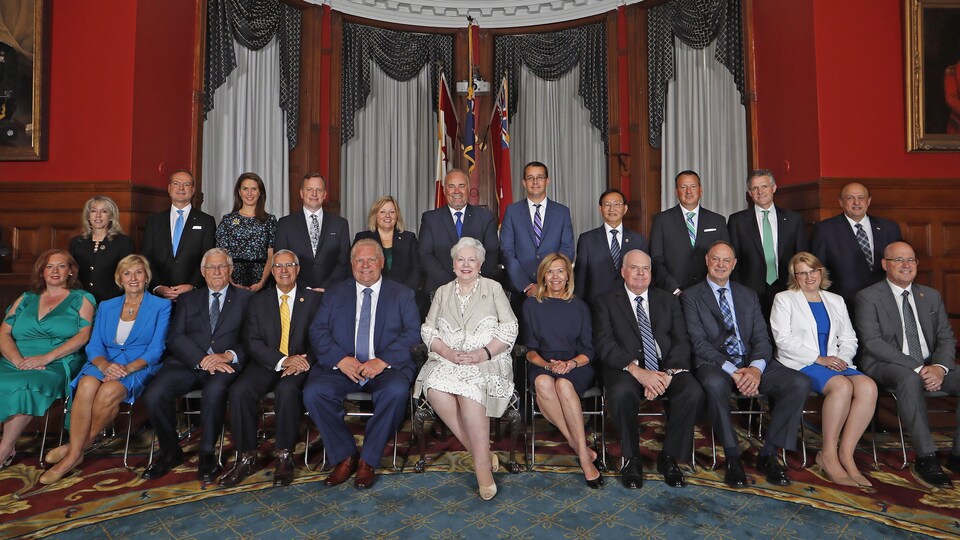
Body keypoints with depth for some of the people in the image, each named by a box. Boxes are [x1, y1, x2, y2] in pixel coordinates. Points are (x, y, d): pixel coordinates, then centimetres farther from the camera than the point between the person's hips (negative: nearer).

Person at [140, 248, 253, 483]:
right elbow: (175, 338, 6)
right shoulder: (188, 299, 20)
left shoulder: (246, 299, 14)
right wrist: (203, 360, -12)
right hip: (187, 363, 3)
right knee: (154, 395, -23)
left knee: (215, 391, -35)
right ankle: (170, 452, 1)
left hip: (225, 365, -3)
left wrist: (229, 355, -17)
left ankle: (207, 454, -13)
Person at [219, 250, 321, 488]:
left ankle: (284, 456, -19)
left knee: (287, 389, -34)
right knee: (239, 390, -26)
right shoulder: (258, 301, 13)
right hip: (266, 365, 2)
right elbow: (253, 343, 3)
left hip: (299, 365, -2)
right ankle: (247, 457, -12)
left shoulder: (313, 299, 9)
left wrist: (304, 361, -18)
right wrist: (283, 361, -14)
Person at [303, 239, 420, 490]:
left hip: (387, 366, -2)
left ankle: (368, 460, -12)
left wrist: (382, 361, -16)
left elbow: (412, 334, -1)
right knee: (313, 391, -25)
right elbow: (318, 331, 5)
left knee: (397, 391, -33)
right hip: (341, 366, 2)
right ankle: (345, 457, -5)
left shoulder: (402, 294, 11)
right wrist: (341, 359, -13)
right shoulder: (334, 293, 16)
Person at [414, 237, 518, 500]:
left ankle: (482, 464, -23)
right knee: (435, 388, -30)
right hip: (447, 359, 3)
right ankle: (482, 453, -20)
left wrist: (482, 353, -12)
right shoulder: (443, 292, 21)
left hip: (486, 360, -2)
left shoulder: (493, 288, 12)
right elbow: (427, 330, 12)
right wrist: (448, 352, -8)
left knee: (470, 389, -34)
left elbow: (510, 328, 3)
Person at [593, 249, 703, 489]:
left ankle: (669, 456, -5)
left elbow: (681, 342, 7)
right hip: (626, 369, -3)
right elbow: (605, 346, -6)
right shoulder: (606, 302, 7)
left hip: (666, 368, 3)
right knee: (621, 392, -35)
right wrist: (637, 371, -19)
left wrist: (668, 373, -13)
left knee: (693, 392, -27)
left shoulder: (668, 300, 17)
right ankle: (631, 458, -11)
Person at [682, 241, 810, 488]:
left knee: (800, 383, -20)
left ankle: (768, 455, -8)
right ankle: (732, 457, -21)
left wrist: (756, 368, -13)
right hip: (715, 364, -4)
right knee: (714, 383, -39)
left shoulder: (748, 295, 19)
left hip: (751, 364, 5)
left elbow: (761, 338, 9)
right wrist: (732, 371, -18)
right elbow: (699, 343, -5)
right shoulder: (692, 296, 6)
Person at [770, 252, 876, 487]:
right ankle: (828, 455, -22)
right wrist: (818, 358, -13)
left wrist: (842, 358, -5)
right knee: (842, 386, -33)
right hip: (800, 365, -5)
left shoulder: (836, 301, 23)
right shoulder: (784, 299, 8)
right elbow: (783, 339, -5)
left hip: (835, 362, 5)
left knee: (868, 386, -26)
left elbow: (849, 339, 18)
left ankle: (846, 454, -21)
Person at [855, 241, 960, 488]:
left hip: (930, 367, 6)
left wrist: (939, 367, -12)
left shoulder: (932, 296, 16)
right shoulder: (868, 297, -2)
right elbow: (873, 342, -13)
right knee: (910, 378, -37)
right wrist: (917, 369, -20)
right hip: (885, 367, -5)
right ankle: (926, 456, -29)